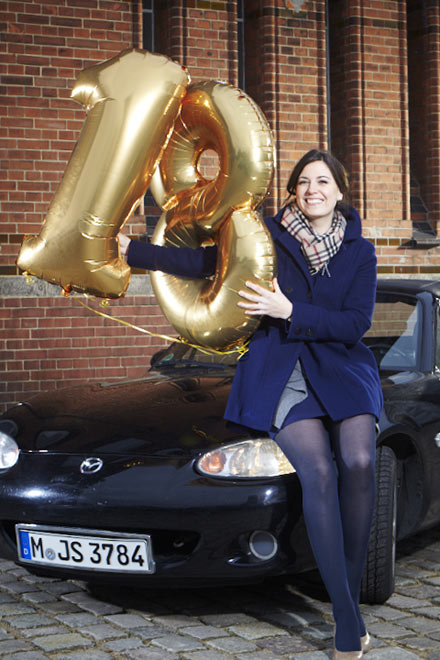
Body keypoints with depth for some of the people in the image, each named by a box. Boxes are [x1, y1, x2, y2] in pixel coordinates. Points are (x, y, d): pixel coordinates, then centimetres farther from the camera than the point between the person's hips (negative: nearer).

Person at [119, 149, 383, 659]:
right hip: (279, 377, -1)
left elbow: (355, 324, 0)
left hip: (343, 371, 2)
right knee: (318, 470, -26)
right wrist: (129, 250, 1)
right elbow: (199, 262, 8)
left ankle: (351, 589, -10)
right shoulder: (268, 238, 8)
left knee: (357, 462, -27)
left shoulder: (359, 251, 9)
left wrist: (289, 312, -12)